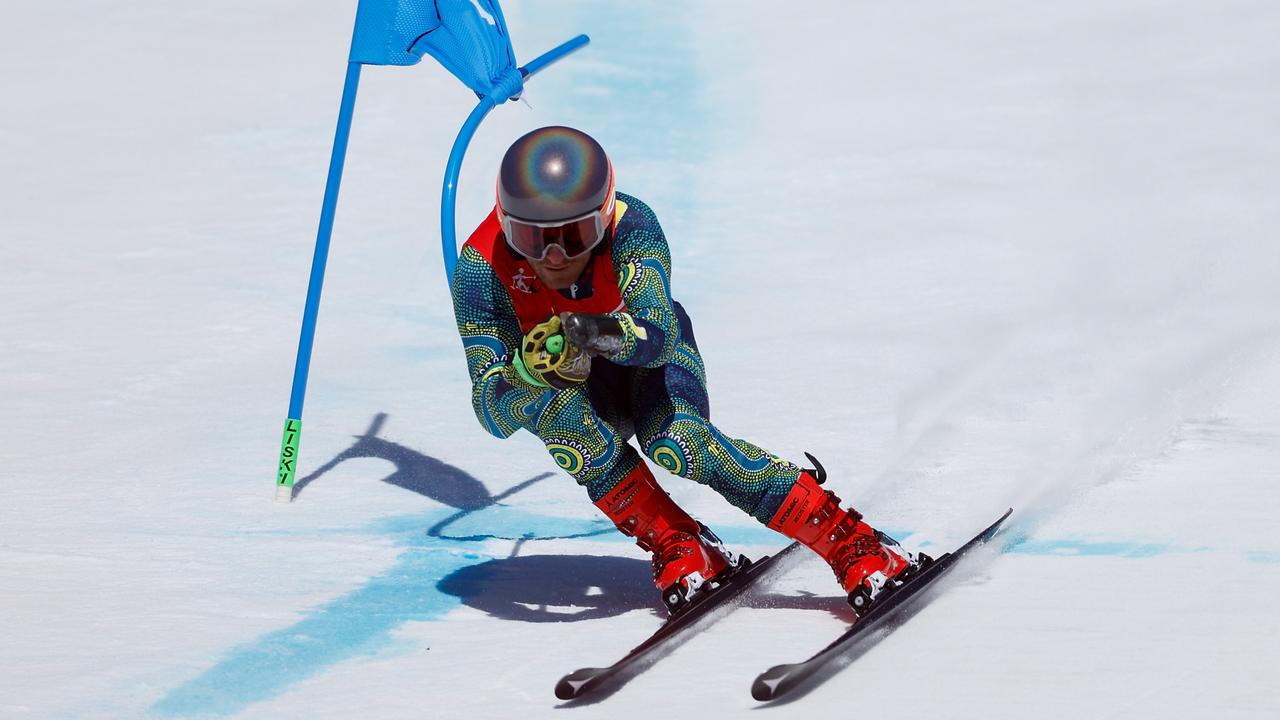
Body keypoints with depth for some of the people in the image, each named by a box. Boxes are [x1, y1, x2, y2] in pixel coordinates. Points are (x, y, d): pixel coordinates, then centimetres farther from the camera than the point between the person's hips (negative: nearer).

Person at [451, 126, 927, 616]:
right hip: (576, 388, 1)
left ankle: (853, 543, -24)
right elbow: (492, 414, -34)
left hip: (652, 353, -1)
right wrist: (531, 369, -55)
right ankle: (677, 547, -18)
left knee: (677, 444, -31)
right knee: (562, 410, -35)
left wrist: (609, 334, -63)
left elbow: (659, 334, -42)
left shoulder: (628, 224, -32)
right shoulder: (482, 266, -31)